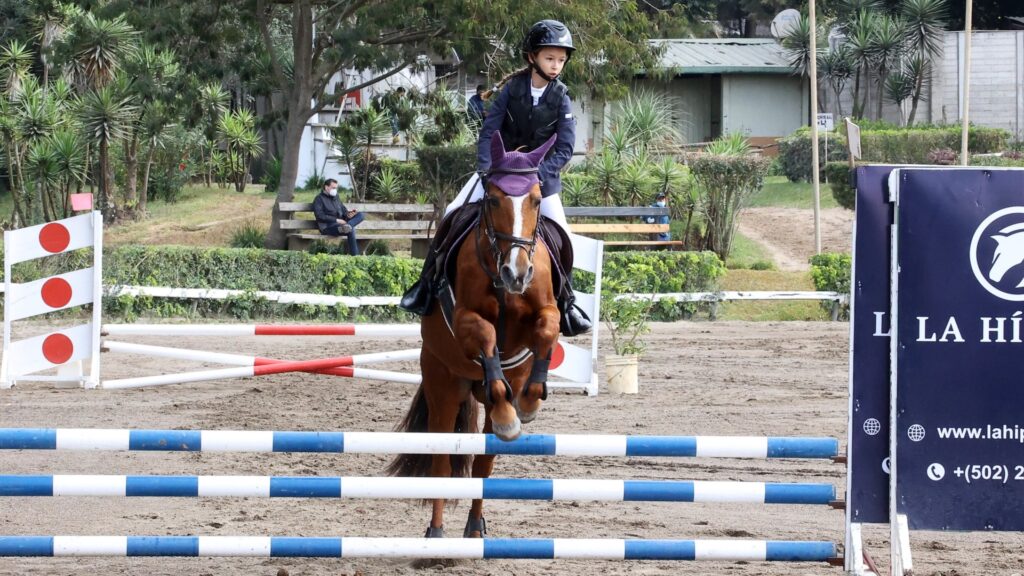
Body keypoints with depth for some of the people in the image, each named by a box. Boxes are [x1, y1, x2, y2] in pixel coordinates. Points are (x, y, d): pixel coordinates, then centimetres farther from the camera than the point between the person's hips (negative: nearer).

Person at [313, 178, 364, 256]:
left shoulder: (335, 197, 22)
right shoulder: (319, 199, -2)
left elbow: (343, 209, 23)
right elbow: (320, 216, -14)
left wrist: (347, 214, -4)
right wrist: (336, 220, -19)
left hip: (339, 223, 8)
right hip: (327, 227, -8)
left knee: (360, 215, -14)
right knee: (351, 230, -33)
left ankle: (346, 226, -39)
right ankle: (355, 255, -37)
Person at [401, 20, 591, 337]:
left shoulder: (561, 99, -11)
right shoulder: (512, 88, -11)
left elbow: (565, 148, -14)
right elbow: (488, 131, -11)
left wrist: (535, 175, -27)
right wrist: (487, 172, -23)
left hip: (542, 172, 0)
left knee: (561, 235, -11)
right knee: (454, 214, -13)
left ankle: (565, 301, 8)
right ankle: (428, 282, -2)